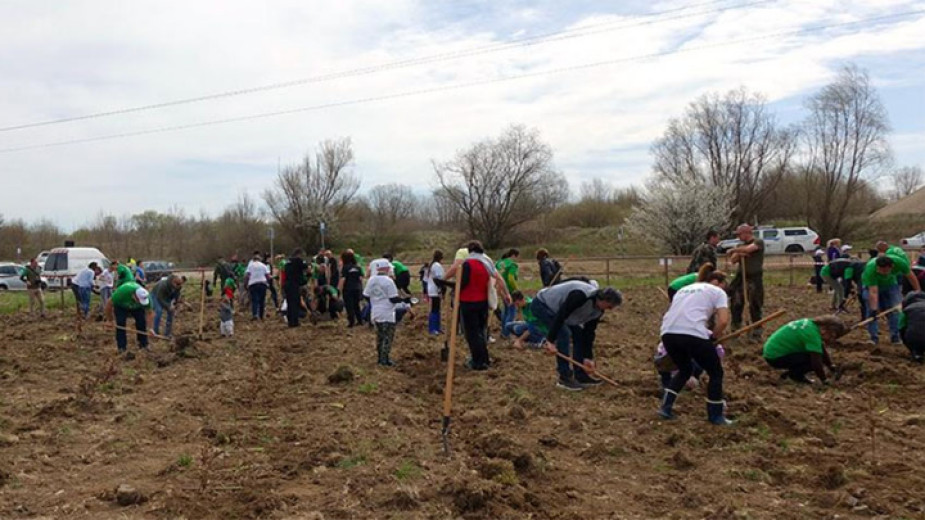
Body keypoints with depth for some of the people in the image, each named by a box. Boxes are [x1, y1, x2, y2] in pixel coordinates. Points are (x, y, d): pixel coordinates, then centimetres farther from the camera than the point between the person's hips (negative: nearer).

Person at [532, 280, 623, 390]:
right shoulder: (580, 296, -35)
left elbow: (589, 332, 2)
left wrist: (588, 357, 1)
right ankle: (564, 378, -14)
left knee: (579, 333, 3)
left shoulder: (598, 310, -5)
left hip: (555, 307, 10)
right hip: (541, 305, -10)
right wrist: (550, 340, -34)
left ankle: (580, 375, 10)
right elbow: (560, 316, -36)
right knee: (564, 333, -22)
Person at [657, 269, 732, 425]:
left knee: (685, 370, 31)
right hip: (693, 335, -6)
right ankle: (716, 416, 22)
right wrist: (713, 337, 17)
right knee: (716, 373, 16)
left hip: (668, 333, 6)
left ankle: (665, 407, 23)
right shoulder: (717, 292, 16)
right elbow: (723, 321, 1)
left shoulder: (684, 289, 33)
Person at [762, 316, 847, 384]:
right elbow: (816, 362, -22)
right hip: (775, 357, -10)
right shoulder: (812, 334, -23)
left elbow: (822, 350, 20)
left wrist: (831, 366, 20)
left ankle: (791, 371, 12)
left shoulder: (813, 323, 6)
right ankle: (794, 374, -3)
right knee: (814, 357, -18)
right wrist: (824, 381, -10)